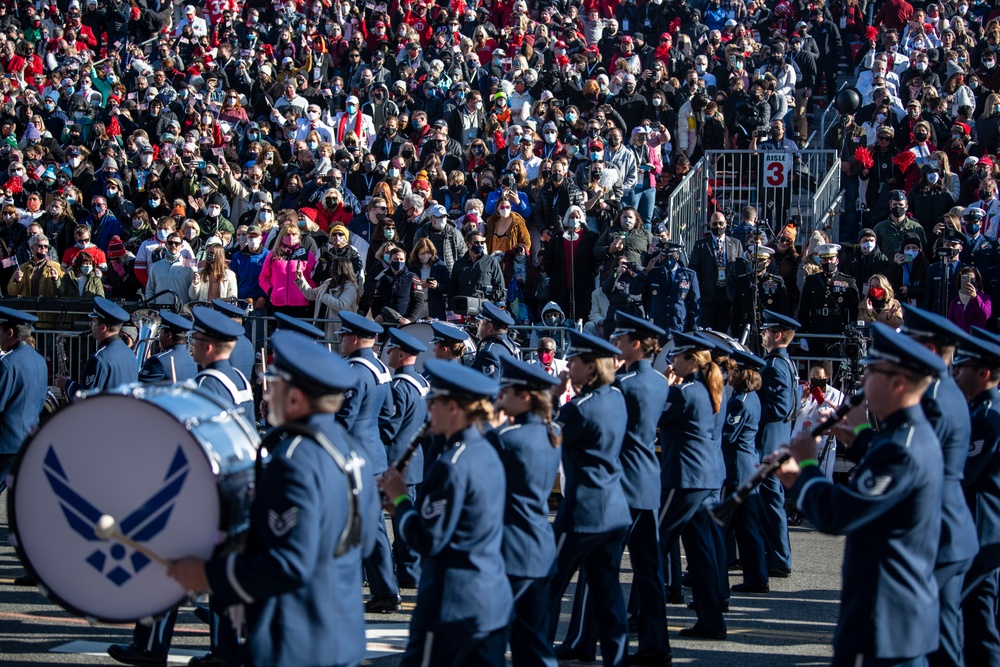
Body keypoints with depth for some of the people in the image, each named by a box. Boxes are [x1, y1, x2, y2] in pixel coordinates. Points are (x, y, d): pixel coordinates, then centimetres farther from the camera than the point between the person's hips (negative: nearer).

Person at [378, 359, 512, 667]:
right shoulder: (487, 453, 10)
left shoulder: (452, 466, -18)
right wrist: (406, 507, 10)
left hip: (453, 607, -9)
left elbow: (427, 542, -18)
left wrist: (399, 498, -5)